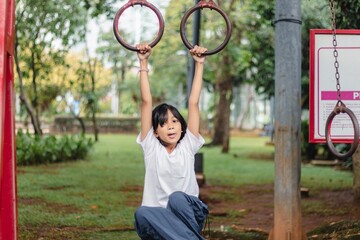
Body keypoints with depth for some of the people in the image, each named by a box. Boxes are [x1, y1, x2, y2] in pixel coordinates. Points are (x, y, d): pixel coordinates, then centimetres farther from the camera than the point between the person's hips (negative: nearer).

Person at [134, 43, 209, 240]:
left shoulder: (188, 146, 7)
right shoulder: (151, 147, 5)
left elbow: (193, 102, 4)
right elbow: (147, 102, 1)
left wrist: (199, 64, 3)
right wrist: (143, 63, -1)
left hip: (188, 215, 0)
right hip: (158, 222, 0)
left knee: (177, 198, -34)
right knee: (142, 213, -35)